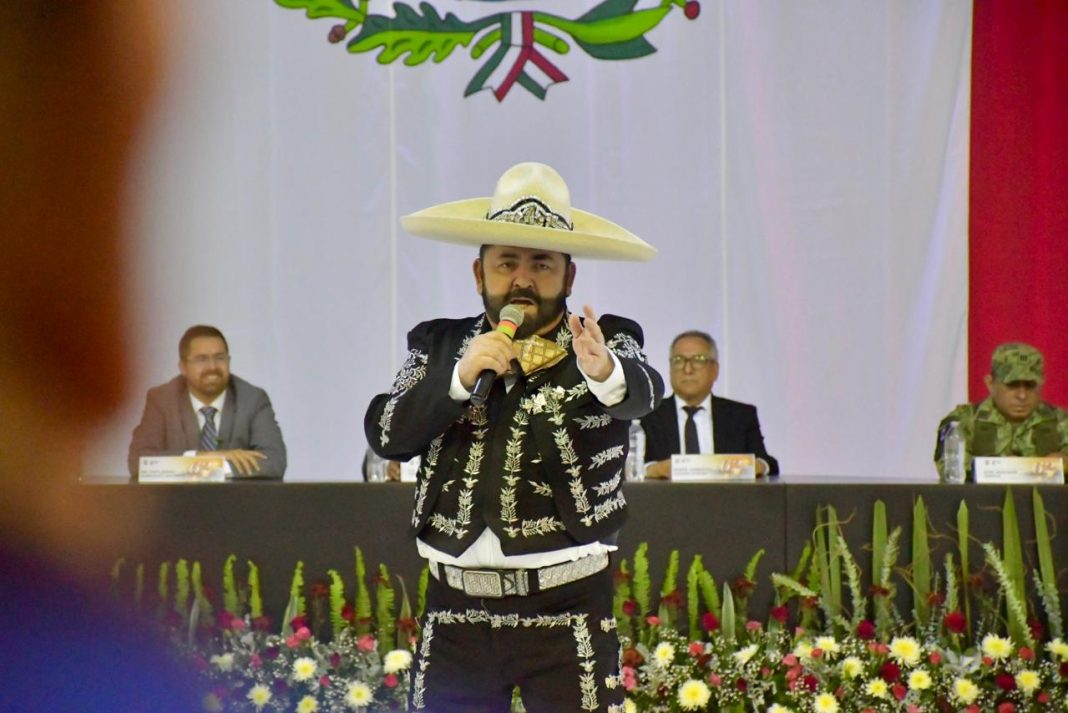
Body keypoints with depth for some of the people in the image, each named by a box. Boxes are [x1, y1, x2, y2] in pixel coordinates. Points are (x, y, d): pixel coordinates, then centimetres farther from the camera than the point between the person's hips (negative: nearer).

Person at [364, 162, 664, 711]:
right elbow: (385, 435, -1)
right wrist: (460, 377, -15)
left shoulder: (607, 346, 2)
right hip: (456, 608, 3)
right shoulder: (439, 346, 10)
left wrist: (604, 373, -43)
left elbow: (641, 393, -20)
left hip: (567, 610, -3)